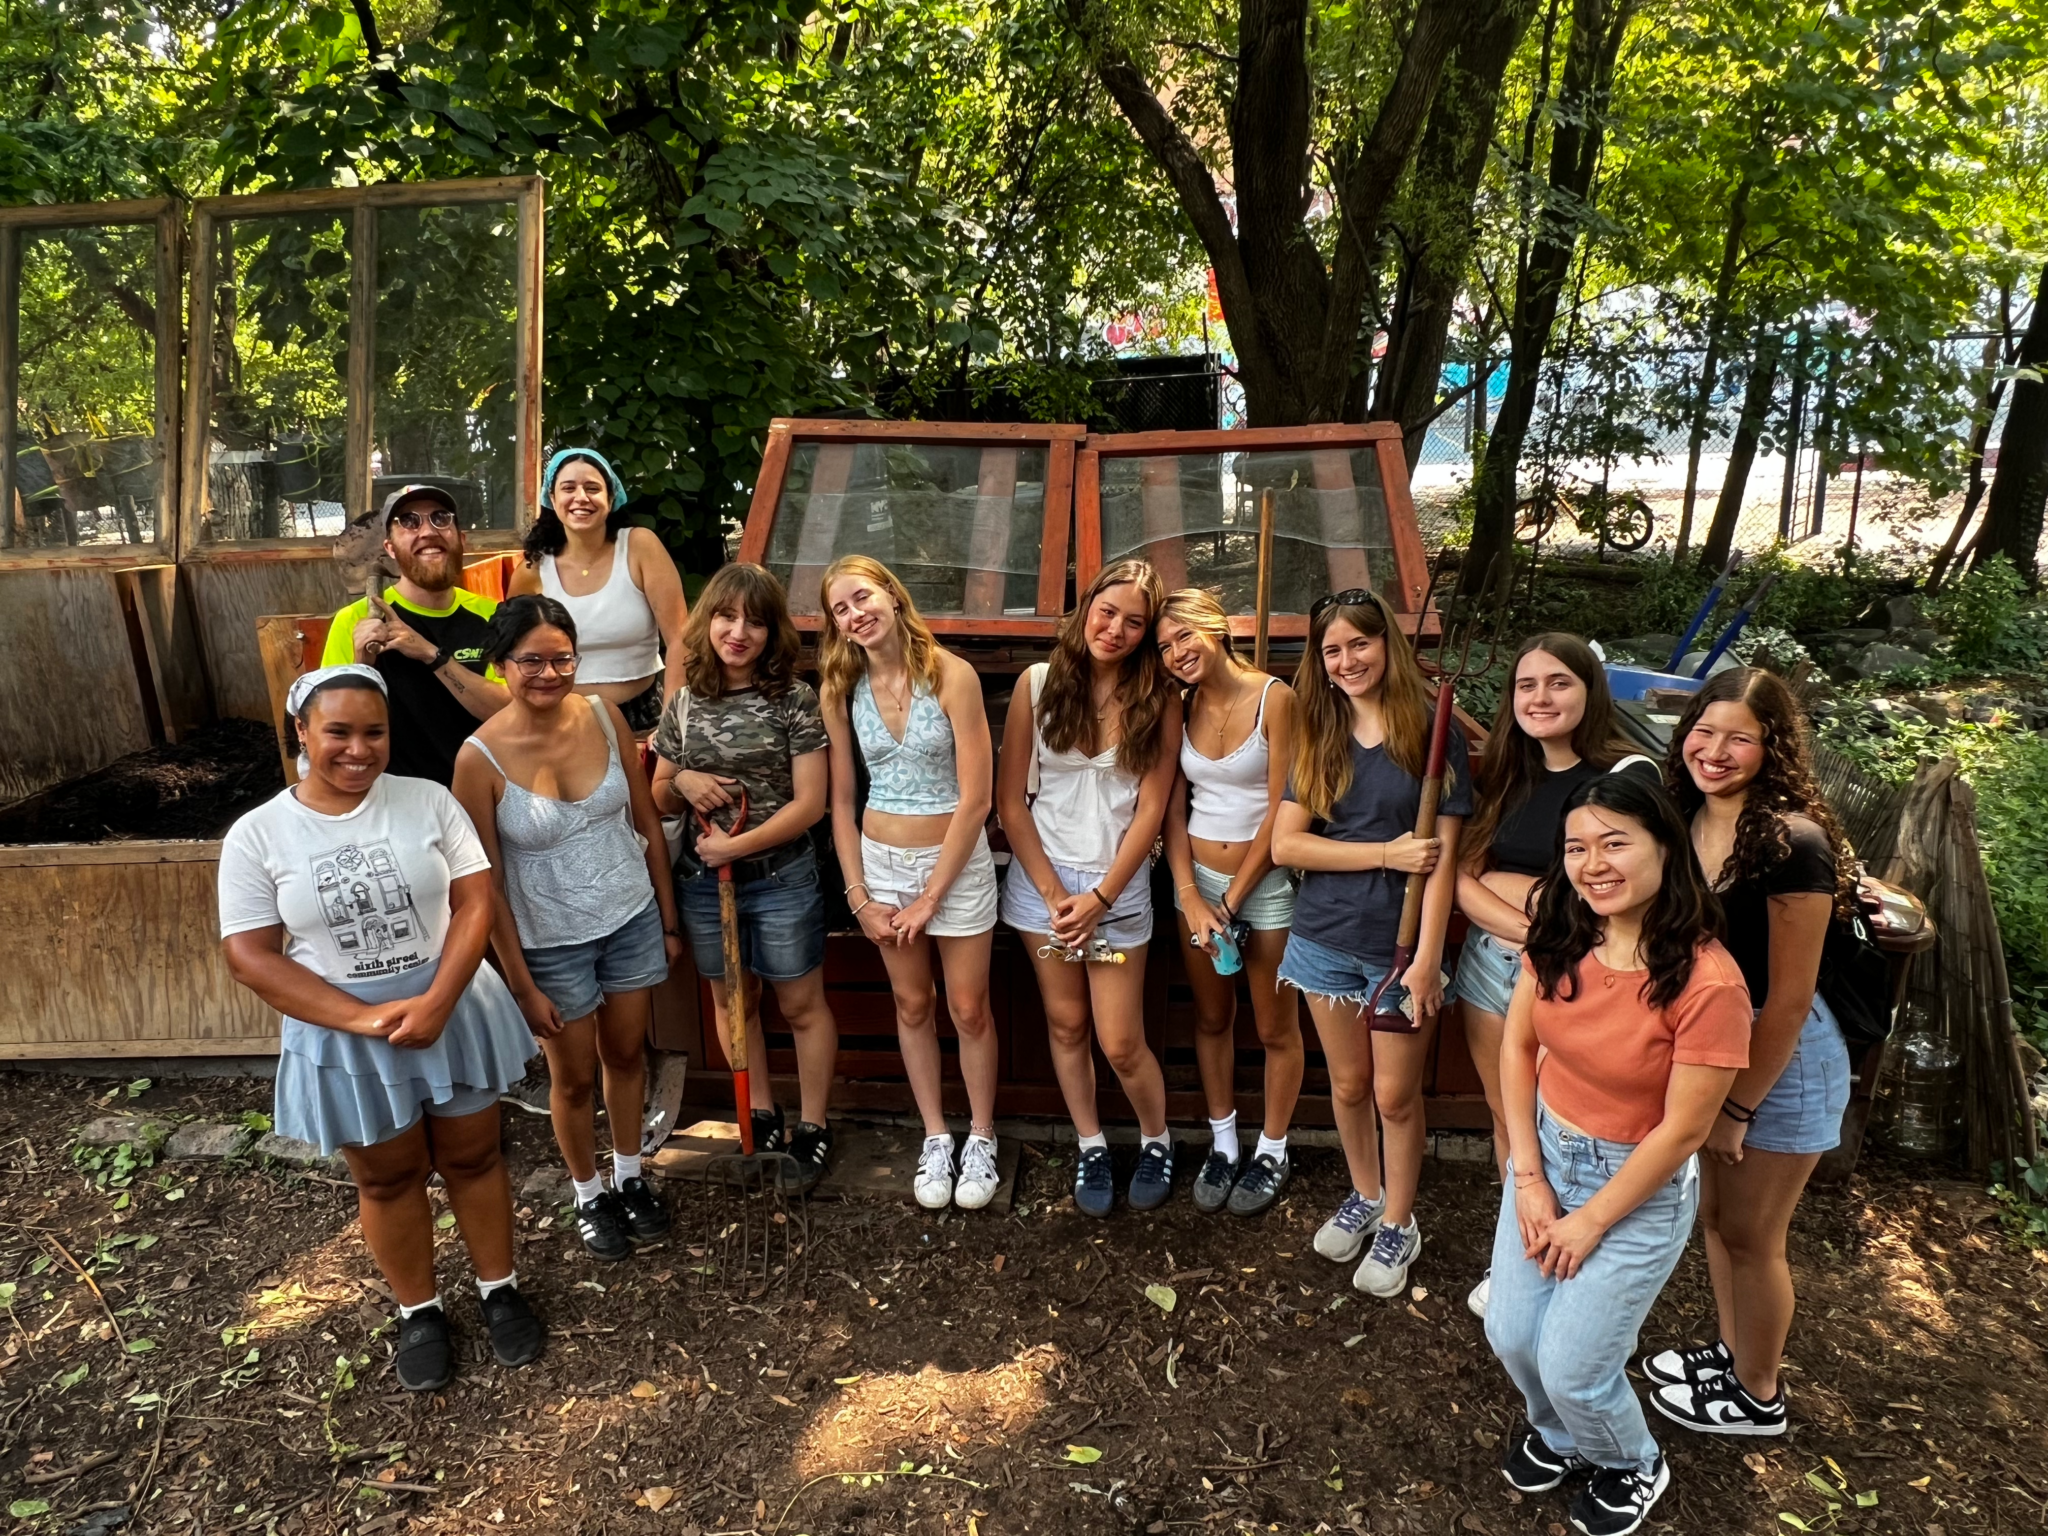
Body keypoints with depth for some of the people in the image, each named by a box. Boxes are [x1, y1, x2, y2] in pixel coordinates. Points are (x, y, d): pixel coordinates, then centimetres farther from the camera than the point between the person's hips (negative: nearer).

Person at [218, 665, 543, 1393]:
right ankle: (419, 1310, 37)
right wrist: (365, 1019, -19)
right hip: (344, 1037, 0)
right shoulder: (257, 835, -10)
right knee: (388, 1179, 17)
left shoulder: (429, 800, -7)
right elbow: (250, 956, -11)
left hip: (455, 1011, 1)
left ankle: (499, 1288, 36)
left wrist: (437, 1000, -22)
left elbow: (475, 901, -9)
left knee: (473, 1158, 15)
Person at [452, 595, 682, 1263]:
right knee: (575, 1077, 16)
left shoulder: (605, 716, -10)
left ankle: (630, 1178, 44)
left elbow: (647, 824, 1)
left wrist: (669, 921, 5)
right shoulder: (481, 757, -20)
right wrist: (522, 985, -10)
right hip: (551, 942, -3)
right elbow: (488, 883, -13)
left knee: (626, 1055, 21)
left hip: (632, 919, 3)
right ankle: (589, 1196, 41)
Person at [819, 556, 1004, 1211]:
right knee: (912, 1007, 16)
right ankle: (935, 1138, 33)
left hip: (957, 862, -3)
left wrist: (931, 897, -14)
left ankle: (981, 1138, 30)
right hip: (881, 861, 3)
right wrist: (859, 897, -3)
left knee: (968, 1010, 9)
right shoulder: (840, 689, -5)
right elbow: (841, 802, 2)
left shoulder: (951, 675, -17)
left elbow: (975, 799, -17)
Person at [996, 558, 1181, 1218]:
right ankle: (1091, 1145, 33)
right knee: (1066, 1023, 12)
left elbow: (1150, 810, -6)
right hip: (1041, 878, 1)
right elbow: (1010, 799, -3)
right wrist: (1053, 894, -7)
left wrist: (1099, 899, -11)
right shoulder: (1038, 683, -5)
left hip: (1118, 885, -1)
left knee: (1120, 1044, 1)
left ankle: (1157, 1140, 29)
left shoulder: (1159, 701, -5)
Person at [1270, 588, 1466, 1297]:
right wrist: (1387, 852, -16)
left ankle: (1399, 1225, 30)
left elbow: (1444, 856, -11)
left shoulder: (1433, 731, -8)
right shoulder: (1320, 737, 3)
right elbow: (1285, 843, -7)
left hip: (1401, 947, -3)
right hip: (1325, 941, 3)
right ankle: (1365, 1197, 40)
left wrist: (1427, 961, -16)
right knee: (1348, 1085, 17)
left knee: (1395, 1095, 8)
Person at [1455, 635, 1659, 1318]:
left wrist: (1499, 884, -15)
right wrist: (1530, 927, -16)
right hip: (1491, 964, 5)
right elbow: (1464, 879, 0)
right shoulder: (1509, 773, 7)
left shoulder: (1628, 774, -11)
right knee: (1507, 1121, 16)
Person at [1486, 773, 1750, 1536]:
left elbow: (1682, 1130, -20)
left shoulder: (1708, 982, -28)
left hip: (1640, 1187, -5)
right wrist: (1528, 1178, -6)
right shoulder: (1558, 938, -11)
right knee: (1511, 1337, 11)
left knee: (1572, 1365, 2)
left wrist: (1591, 1222, -11)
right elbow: (1516, 1046, -2)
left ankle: (1633, 1467, 38)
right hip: (1545, 1155, 5)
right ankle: (1559, 1433, 46)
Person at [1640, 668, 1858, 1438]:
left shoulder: (1793, 842, -26)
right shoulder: (1686, 818, -4)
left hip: (1781, 1061, -7)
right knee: (1715, 1214, 22)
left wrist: (1738, 1107, -16)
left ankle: (1757, 1396, 33)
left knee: (1749, 1235, 10)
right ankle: (1731, 1351, 44)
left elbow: (1789, 999, -22)